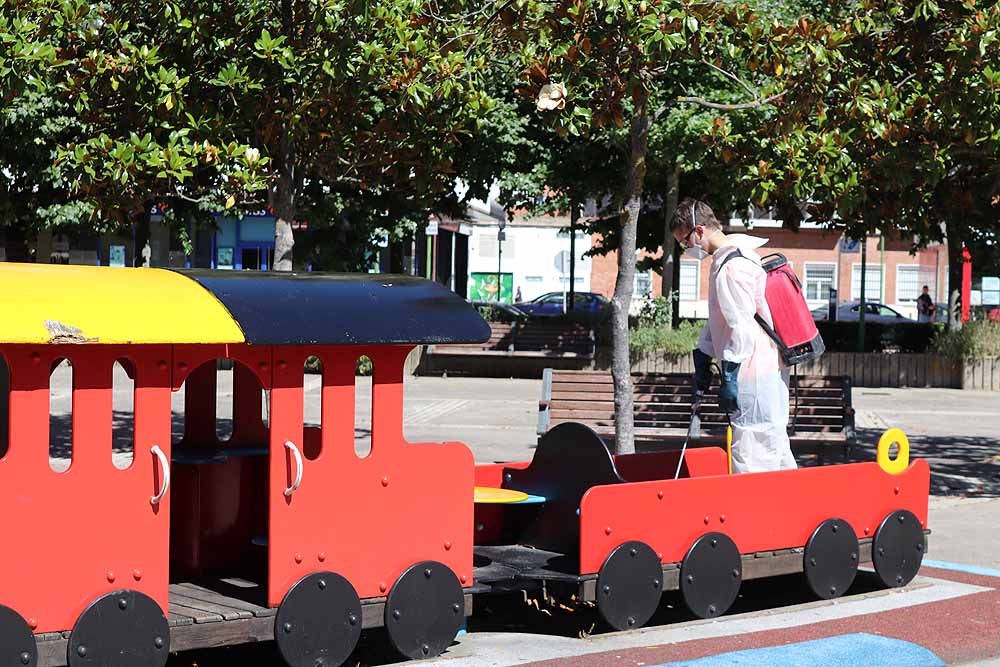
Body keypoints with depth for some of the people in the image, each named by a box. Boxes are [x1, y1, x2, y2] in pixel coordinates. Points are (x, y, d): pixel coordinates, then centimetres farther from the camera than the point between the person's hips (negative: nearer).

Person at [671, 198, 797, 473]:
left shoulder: (732, 267, -17)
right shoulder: (724, 259, 16)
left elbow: (742, 326, -22)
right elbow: (718, 320, 23)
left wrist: (730, 375, -20)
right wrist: (703, 358, 20)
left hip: (754, 374, -11)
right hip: (769, 369, 11)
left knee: (749, 455, -8)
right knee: (776, 449, 16)